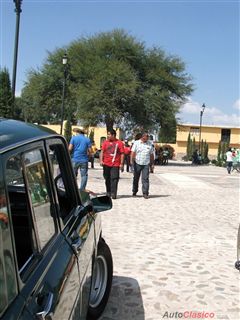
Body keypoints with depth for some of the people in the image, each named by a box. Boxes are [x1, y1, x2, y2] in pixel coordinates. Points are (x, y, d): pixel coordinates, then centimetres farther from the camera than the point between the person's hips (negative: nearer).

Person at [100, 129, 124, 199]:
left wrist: (121, 163, -7)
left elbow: (122, 154, -1)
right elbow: (102, 151, 5)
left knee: (114, 179, -9)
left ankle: (113, 193, -7)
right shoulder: (105, 142, 8)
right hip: (106, 164, 3)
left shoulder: (119, 143, 0)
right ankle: (108, 192, 23)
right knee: (107, 179, 10)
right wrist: (101, 160, -7)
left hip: (115, 164, -3)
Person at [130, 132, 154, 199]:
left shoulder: (149, 144, 9)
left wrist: (152, 163, 13)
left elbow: (151, 154, 14)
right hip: (137, 163, -1)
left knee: (145, 179, -5)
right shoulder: (136, 143, 2)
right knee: (136, 178, 9)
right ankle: (134, 192, 23)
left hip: (146, 164, 1)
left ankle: (145, 193, -2)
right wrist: (132, 161, -11)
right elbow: (133, 152, -2)